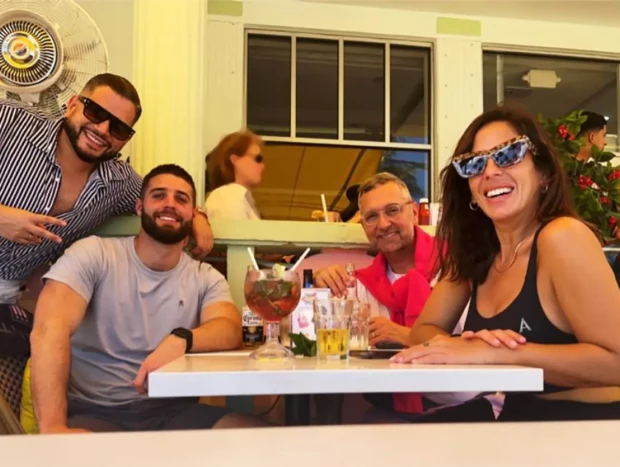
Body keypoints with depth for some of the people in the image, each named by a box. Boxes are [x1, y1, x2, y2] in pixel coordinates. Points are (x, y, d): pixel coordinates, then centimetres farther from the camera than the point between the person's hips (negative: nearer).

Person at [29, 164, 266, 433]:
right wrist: (53, 427, -30)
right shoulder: (93, 254, -3)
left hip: (170, 411, 4)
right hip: (92, 413, -3)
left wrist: (181, 340, -35)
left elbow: (230, 330, -12)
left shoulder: (206, 278, 8)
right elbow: (50, 329, -17)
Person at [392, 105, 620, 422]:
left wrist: (493, 354, -27)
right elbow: (424, 329, 6)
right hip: (522, 418, 6)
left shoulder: (562, 236, -18)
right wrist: (459, 347, -17)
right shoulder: (476, 250, 4)